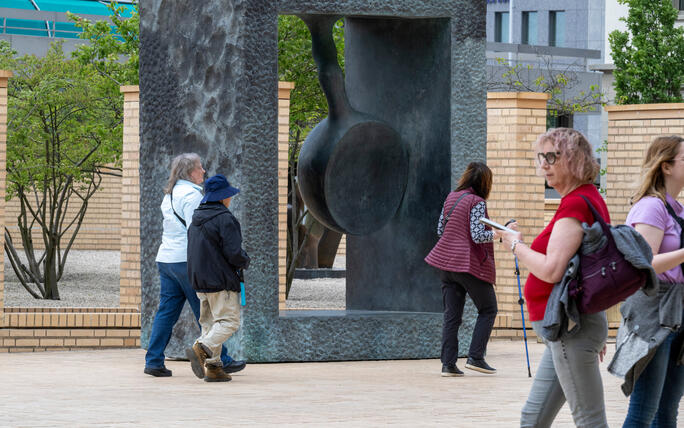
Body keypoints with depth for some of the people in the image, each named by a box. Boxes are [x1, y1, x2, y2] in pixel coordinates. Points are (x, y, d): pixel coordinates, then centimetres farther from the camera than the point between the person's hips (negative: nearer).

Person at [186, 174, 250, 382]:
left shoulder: (196, 219, 13)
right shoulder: (225, 219, -14)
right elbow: (233, 253, -19)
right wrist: (245, 262, 1)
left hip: (200, 281, 8)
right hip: (221, 281, -8)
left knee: (210, 322, 11)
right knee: (228, 321, -6)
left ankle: (213, 367, 7)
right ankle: (201, 348, -25)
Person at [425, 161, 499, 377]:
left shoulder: (451, 197, 9)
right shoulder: (477, 203, -13)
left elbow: (440, 228, 16)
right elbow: (478, 236, -19)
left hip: (447, 262, 7)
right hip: (470, 263, -7)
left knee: (451, 314, 7)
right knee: (488, 309, 9)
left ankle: (448, 363, 1)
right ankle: (475, 357, 0)